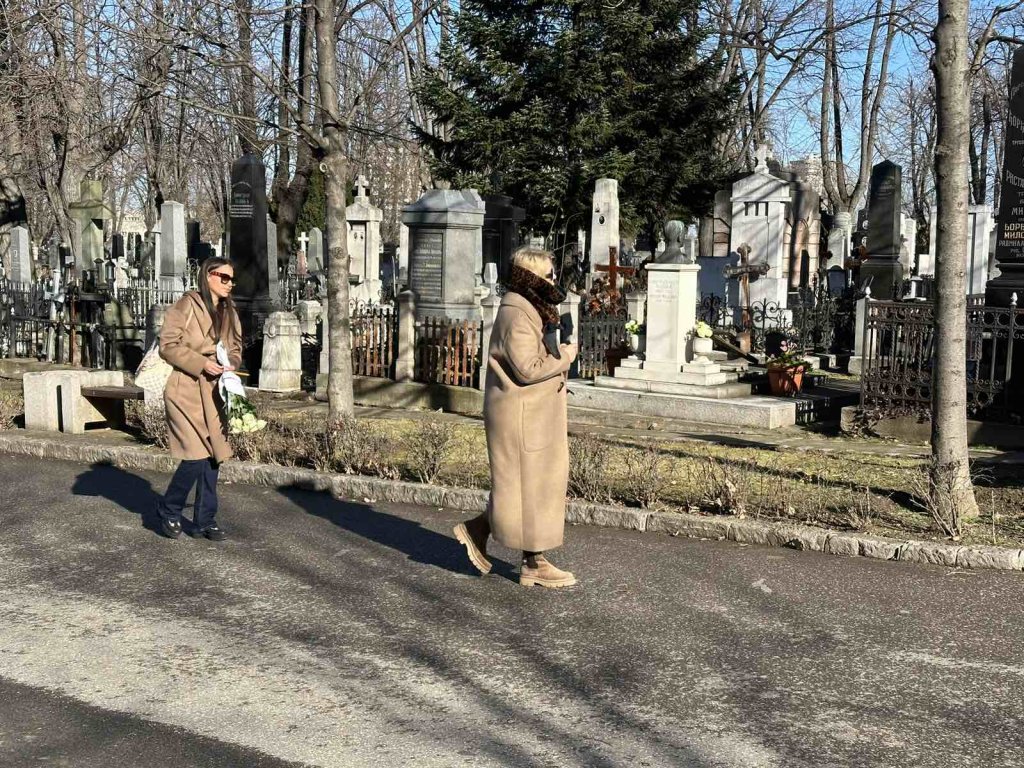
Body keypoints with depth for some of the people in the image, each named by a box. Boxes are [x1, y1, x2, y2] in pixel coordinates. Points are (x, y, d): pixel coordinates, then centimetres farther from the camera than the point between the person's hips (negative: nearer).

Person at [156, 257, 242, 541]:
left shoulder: (230, 312, 13)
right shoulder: (187, 305, -7)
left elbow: (235, 349, 20)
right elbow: (168, 345, -11)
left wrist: (231, 364, -2)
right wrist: (202, 363, -19)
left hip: (214, 392, 7)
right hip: (187, 390, -7)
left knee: (213, 456, 8)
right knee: (197, 455, -12)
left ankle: (205, 520, 19)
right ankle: (169, 512, 11)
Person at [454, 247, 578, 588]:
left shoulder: (532, 309, 15)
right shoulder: (517, 314, -18)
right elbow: (528, 368, -24)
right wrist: (565, 356, -12)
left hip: (536, 414, 11)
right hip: (521, 415, -11)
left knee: (542, 481, 15)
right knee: (531, 485, -1)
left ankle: (477, 530, 23)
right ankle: (534, 563, 10)